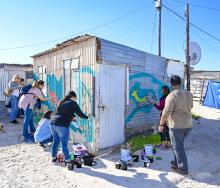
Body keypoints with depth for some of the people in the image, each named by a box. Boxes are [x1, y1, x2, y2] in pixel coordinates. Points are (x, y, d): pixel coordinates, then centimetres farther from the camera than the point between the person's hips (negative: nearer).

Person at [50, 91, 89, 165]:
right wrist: (87, 117, 15)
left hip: (53, 123, 7)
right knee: (64, 144, 3)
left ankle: (53, 158, 32)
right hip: (62, 125, -7)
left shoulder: (61, 102, 19)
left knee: (55, 141, 20)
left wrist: (72, 116, 37)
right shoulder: (73, 103, -2)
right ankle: (67, 160, 14)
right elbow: (80, 114, -1)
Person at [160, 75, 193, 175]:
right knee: (179, 144, 22)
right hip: (188, 124, 7)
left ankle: (183, 168, 18)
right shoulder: (188, 94, 5)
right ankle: (177, 162, 35)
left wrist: (161, 124, -12)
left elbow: (166, 112, -23)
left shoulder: (172, 96, -19)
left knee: (177, 147, 7)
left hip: (176, 125, -7)